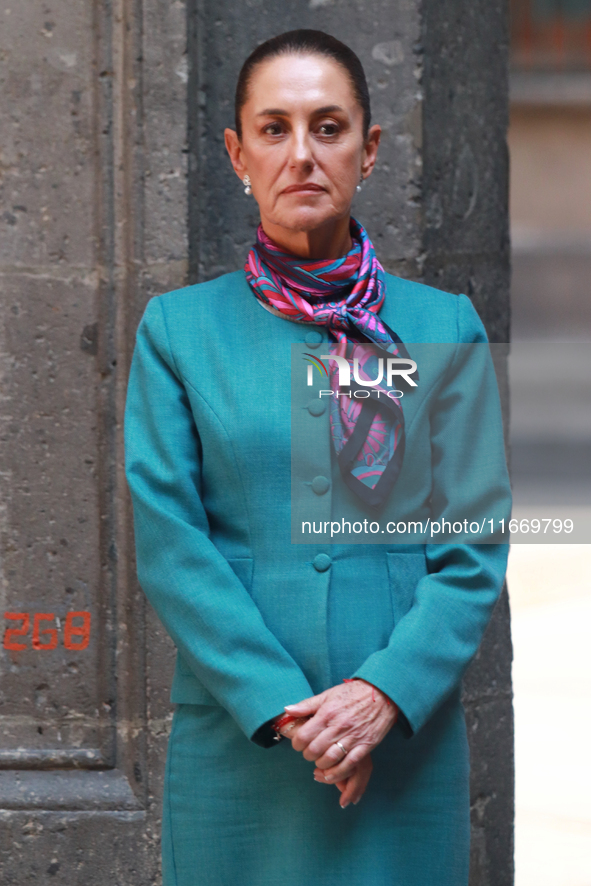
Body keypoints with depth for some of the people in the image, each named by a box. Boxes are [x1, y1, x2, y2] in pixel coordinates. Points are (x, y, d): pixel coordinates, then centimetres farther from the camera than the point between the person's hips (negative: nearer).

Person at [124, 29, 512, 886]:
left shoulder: (443, 327, 5)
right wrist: (281, 706, -13)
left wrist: (387, 692, -14)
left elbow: (477, 544, 0)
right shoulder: (178, 329, 3)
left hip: (406, 733, 1)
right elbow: (168, 543, -3)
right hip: (237, 738, -1)